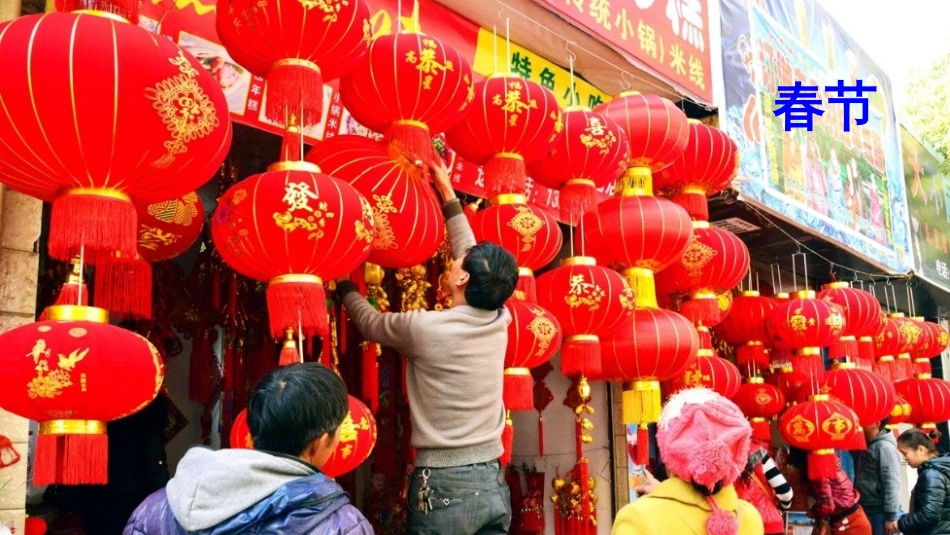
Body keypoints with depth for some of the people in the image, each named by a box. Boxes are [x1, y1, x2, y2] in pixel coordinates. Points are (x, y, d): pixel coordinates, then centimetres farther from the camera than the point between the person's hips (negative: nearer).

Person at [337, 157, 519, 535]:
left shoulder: (426, 328, -13)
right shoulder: (499, 322, 1)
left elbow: (369, 322, 7)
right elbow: (473, 256, 16)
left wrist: (343, 282, 26)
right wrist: (448, 195, 23)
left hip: (444, 486, -5)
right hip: (493, 482, 5)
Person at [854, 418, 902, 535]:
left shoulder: (885, 447, -15)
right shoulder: (865, 446, 11)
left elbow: (892, 484, -18)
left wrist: (891, 516, -19)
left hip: (880, 512, -8)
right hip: (865, 510, 8)